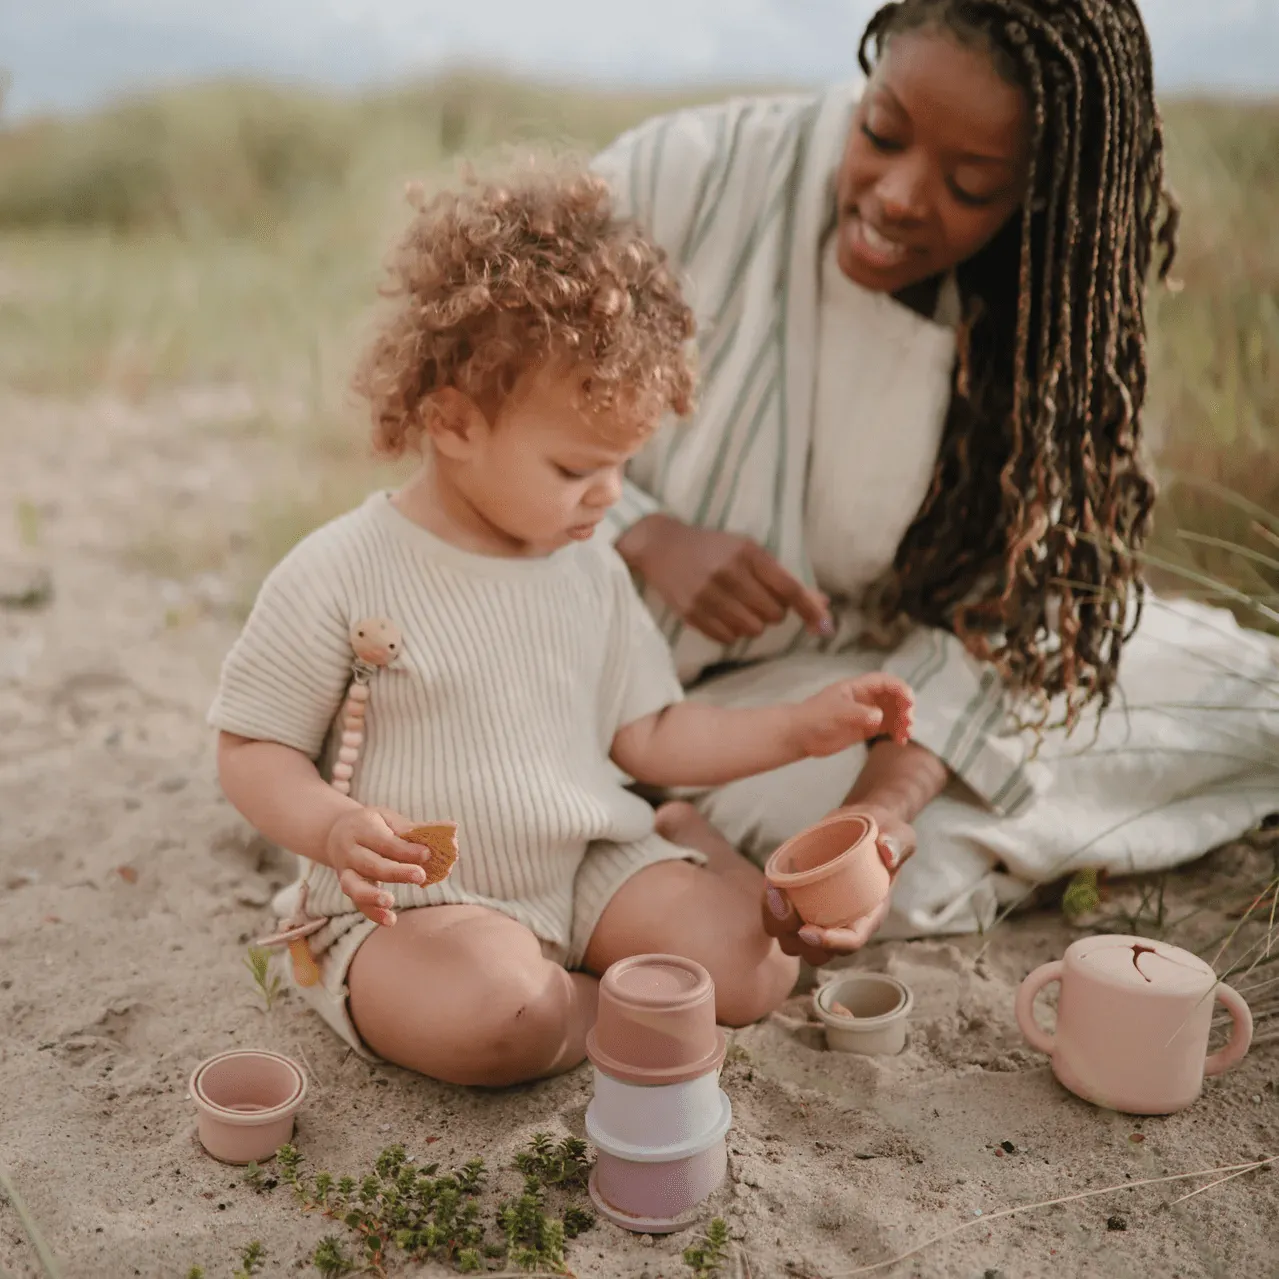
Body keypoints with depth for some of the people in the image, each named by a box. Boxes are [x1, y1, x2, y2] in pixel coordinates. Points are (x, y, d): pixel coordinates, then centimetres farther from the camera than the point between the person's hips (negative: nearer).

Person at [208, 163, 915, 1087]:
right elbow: (251, 751, -6)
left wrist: (800, 727, 4)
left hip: (591, 867, 5)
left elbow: (646, 735, 12)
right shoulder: (339, 578, -12)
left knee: (758, 962, -14)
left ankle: (676, 838, 14)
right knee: (495, 1007, -36)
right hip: (414, 903, -4)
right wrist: (332, 828, -27)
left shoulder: (593, 572, 6)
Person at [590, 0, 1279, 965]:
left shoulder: (1037, 319, -9)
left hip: (889, 665, 4)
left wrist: (886, 796, -31)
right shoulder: (689, 175, -18)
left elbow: (992, 604, -14)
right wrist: (646, 536, -27)